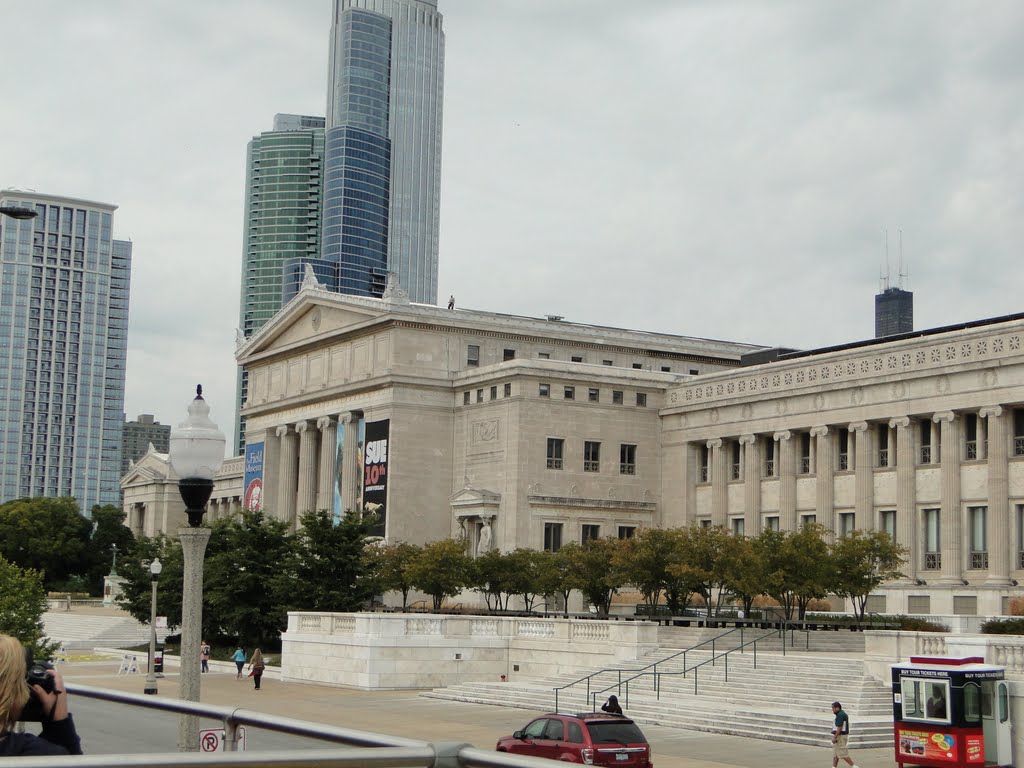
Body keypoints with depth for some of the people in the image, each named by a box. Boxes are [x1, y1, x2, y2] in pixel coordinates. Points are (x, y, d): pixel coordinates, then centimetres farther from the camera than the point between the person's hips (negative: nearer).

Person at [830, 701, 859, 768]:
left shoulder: (840, 715, -17)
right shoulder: (842, 714, 14)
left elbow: (839, 728, -23)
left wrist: (835, 737, -21)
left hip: (840, 736, -11)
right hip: (839, 737, 11)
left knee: (843, 754, -6)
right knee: (835, 754, 10)